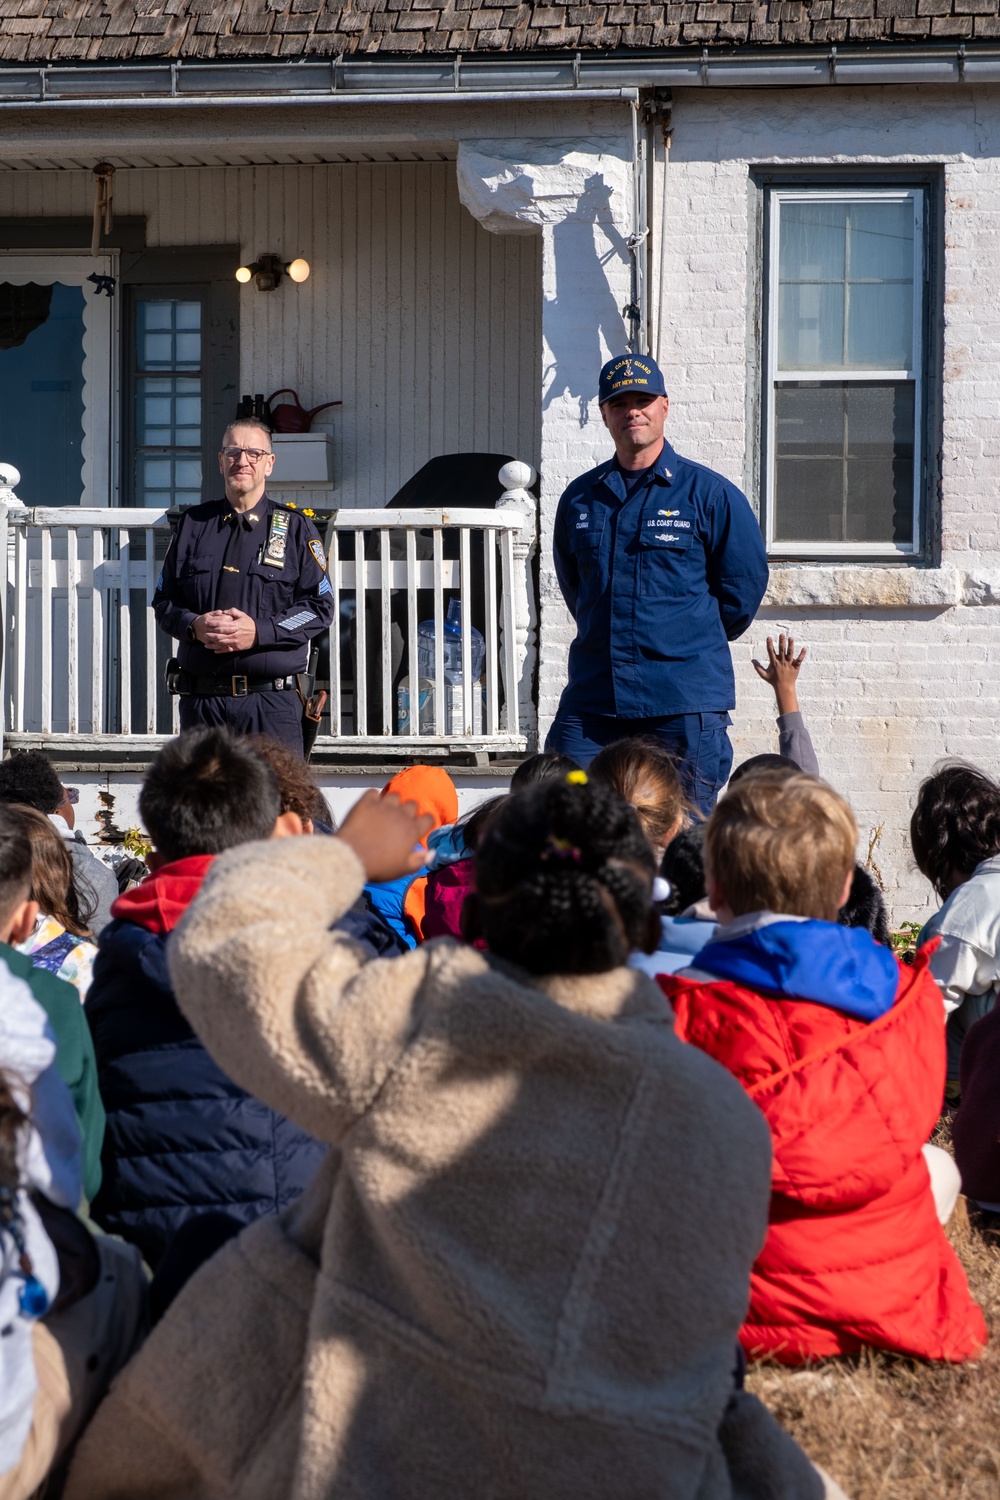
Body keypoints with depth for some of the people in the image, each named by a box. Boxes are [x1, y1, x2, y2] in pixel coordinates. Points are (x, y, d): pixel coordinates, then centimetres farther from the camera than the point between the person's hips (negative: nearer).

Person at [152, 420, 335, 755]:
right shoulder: (193, 525, 14)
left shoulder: (295, 528, 6)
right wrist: (194, 625, -8)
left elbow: (320, 606, 0)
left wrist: (260, 631, -13)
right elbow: (164, 601, 15)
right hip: (200, 700, 3)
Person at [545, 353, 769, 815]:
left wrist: (696, 643, 9)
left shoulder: (711, 494, 0)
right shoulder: (579, 499, 12)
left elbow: (744, 585, 5)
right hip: (591, 697, 3)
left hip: (686, 703, -3)